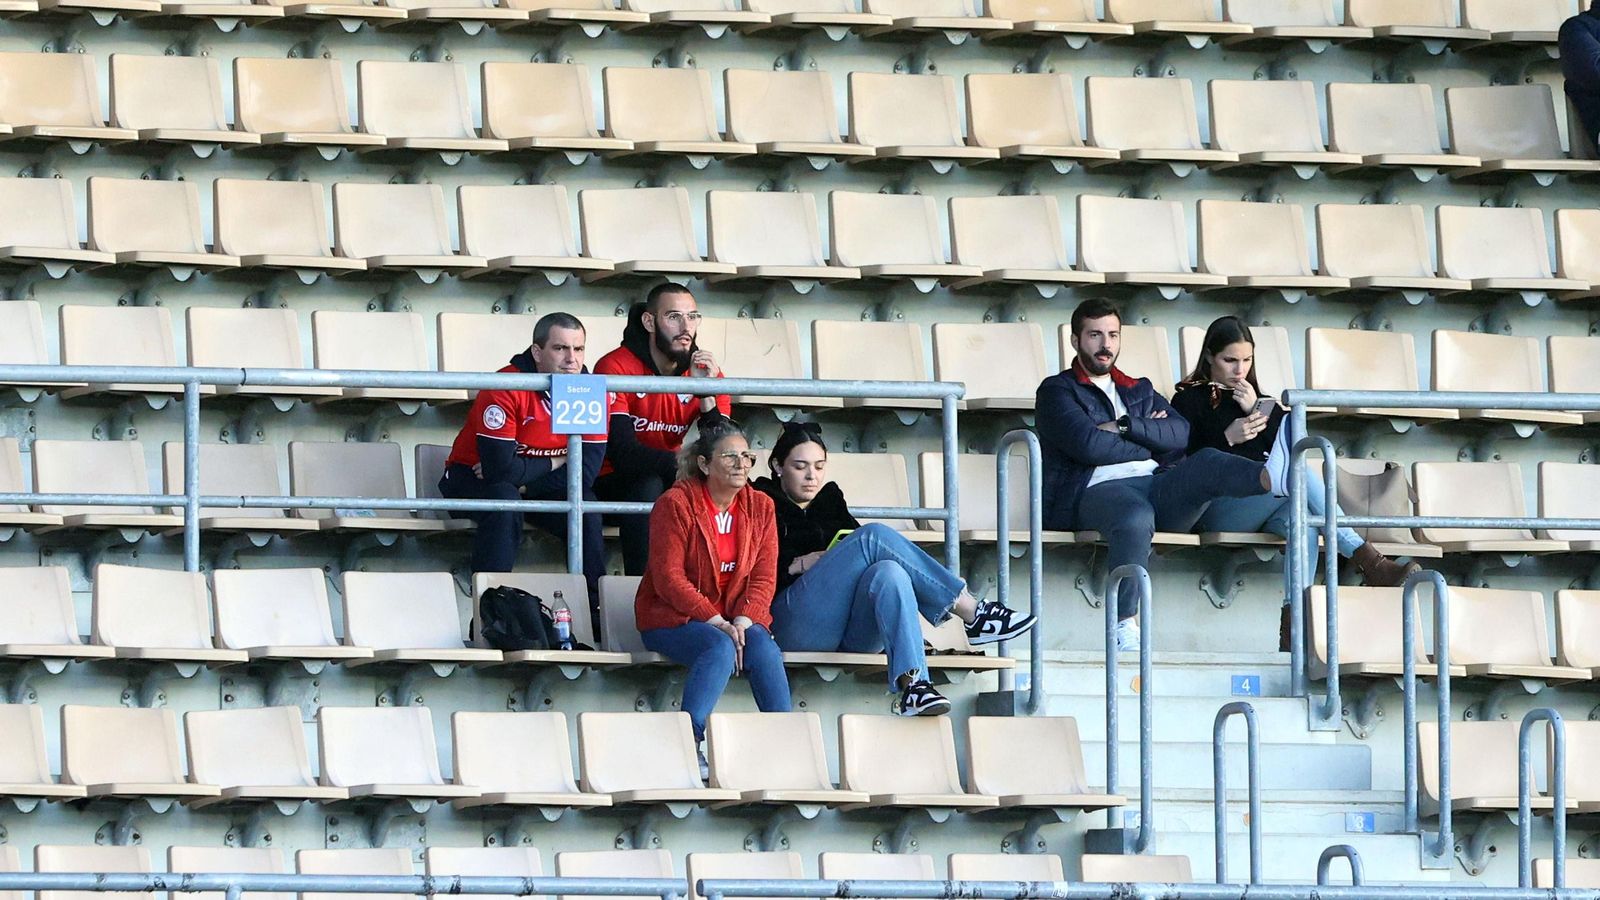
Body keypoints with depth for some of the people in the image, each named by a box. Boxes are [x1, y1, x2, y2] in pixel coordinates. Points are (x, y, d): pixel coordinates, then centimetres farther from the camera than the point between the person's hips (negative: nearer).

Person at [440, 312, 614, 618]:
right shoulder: (506, 389, -27)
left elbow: (586, 472, -17)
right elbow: (500, 467, -32)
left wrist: (523, 482, -24)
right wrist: (555, 463, -17)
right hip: (471, 477, -4)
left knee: (585, 505, -22)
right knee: (503, 498, -36)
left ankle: (598, 612, -14)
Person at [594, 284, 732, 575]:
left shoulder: (707, 374, -1)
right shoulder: (616, 368, -14)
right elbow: (622, 454, -23)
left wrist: (706, 393, -22)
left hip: (675, 485, 4)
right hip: (615, 484, -4)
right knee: (647, 485, -35)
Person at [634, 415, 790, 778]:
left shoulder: (760, 507, 5)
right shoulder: (676, 504, -10)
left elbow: (764, 577, 2)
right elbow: (668, 578, -15)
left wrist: (742, 621, -16)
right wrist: (716, 623, -21)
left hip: (737, 616, 4)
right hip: (672, 617, -4)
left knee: (764, 649, -27)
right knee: (720, 649, -34)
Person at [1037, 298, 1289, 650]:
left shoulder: (1139, 390, 31)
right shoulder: (1057, 392, 14)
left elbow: (1180, 433, 11)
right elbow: (1088, 444, -5)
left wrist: (1125, 427, -2)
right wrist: (1148, 442, 7)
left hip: (1158, 488, 5)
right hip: (1099, 489, -5)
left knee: (1207, 463, -27)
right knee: (1136, 518, -41)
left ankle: (1272, 477, -59)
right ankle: (1125, 626, -44)